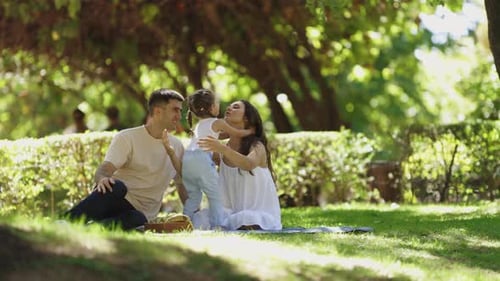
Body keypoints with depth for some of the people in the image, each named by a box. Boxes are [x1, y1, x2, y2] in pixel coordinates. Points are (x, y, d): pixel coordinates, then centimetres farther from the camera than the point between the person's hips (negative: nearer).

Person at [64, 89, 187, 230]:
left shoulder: (177, 147, 14)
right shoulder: (126, 138, -1)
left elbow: (183, 187, 17)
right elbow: (102, 171, -14)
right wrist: (102, 179, -36)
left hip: (140, 213, 2)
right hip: (116, 199, -2)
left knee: (137, 220, -39)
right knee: (117, 186, -40)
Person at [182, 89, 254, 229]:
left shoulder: (199, 125, 29)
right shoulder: (218, 123, 9)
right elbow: (237, 133, 20)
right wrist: (250, 131, 36)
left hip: (187, 158, 7)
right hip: (201, 158, -7)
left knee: (193, 195, 14)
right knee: (214, 196, -3)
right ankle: (216, 225, -12)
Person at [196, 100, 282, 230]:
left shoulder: (257, 146, -8)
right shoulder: (220, 153, 7)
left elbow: (249, 164, -33)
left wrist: (222, 149, -49)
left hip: (260, 216, -5)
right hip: (234, 214, 5)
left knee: (247, 224, -38)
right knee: (201, 221, -21)